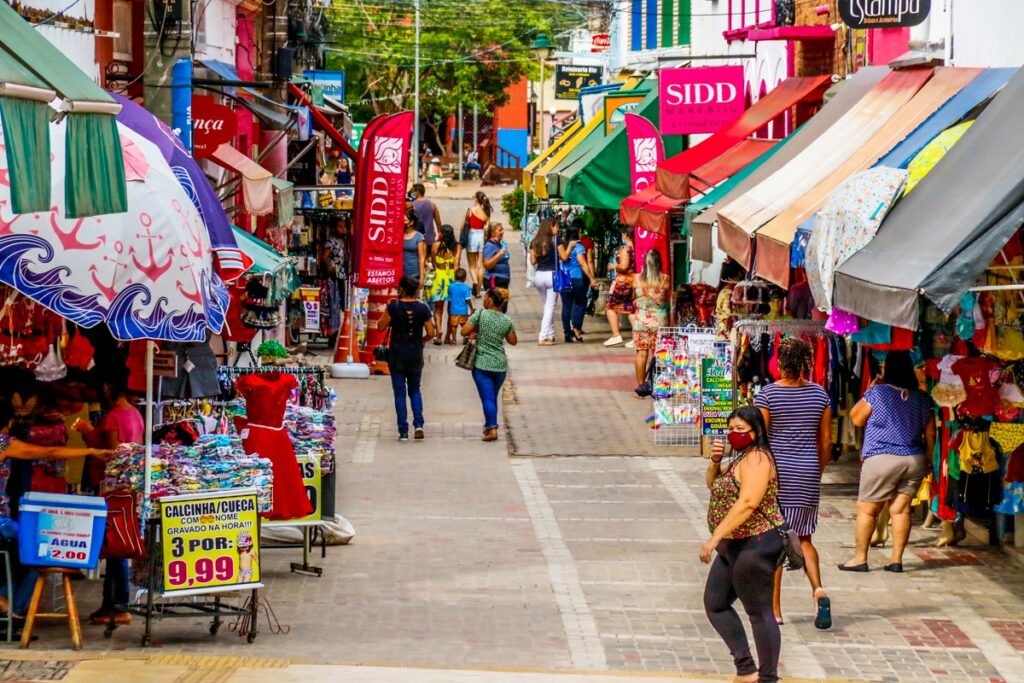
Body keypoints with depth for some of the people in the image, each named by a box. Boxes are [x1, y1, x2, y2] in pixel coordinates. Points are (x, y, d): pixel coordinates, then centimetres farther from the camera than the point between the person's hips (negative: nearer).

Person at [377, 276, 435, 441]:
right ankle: (418, 424, -1)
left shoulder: (394, 306, -11)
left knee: (400, 393, 4)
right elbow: (431, 333, -5)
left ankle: (403, 431, 1)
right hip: (415, 356, 2)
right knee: (415, 390, 18)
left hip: (397, 355, -2)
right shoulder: (423, 308, -4)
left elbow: (381, 326, -6)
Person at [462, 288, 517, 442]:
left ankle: (492, 428, -18)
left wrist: (476, 331, 9)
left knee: (487, 397, -6)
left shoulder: (480, 314, -10)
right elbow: (513, 341, 10)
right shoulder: (507, 320, 1)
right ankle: (489, 425, 28)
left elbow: (464, 331, -10)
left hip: (482, 364, -4)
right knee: (493, 397, 19)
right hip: (500, 365, 4)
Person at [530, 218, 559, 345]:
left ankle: (550, 335, 20)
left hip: (538, 275, 5)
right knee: (550, 307, -1)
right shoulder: (555, 240, -4)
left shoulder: (535, 242, 7)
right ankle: (543, 337, -8)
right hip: (552, 274, -5)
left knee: (546, 307, 18)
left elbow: (533, 261, 7)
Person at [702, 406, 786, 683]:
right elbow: (713, 484, 23)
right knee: (714, 603, 15)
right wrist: (715, 460, 1)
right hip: (734, 546, 12)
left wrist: (715, 538, -30)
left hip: (754, 546, -12)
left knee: (759, 612, -5)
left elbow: (747, 504, -28)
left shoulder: (756, 460, -17)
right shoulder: (742, 458, 15)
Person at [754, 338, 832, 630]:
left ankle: (774, 609, 8)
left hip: (775, 472, -3)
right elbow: (826, 441, 7)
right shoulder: (819, 394, 2)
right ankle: (818, 590, -9)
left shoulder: (767, 395, -9)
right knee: (803, 538, 15)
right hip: (808, 473, 3)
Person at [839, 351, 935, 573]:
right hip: (914, 460, 4)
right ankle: (896, 559, 4)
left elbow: (856, 419, 3)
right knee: (901, 509, 6)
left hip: (882, 460, -4)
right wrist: (927, 461, 18)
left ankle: (860, 558, 6)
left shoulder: (877, 392, -8)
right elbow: (930, 434, 10)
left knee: (867, 510, 4)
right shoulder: (922, 398, 7)